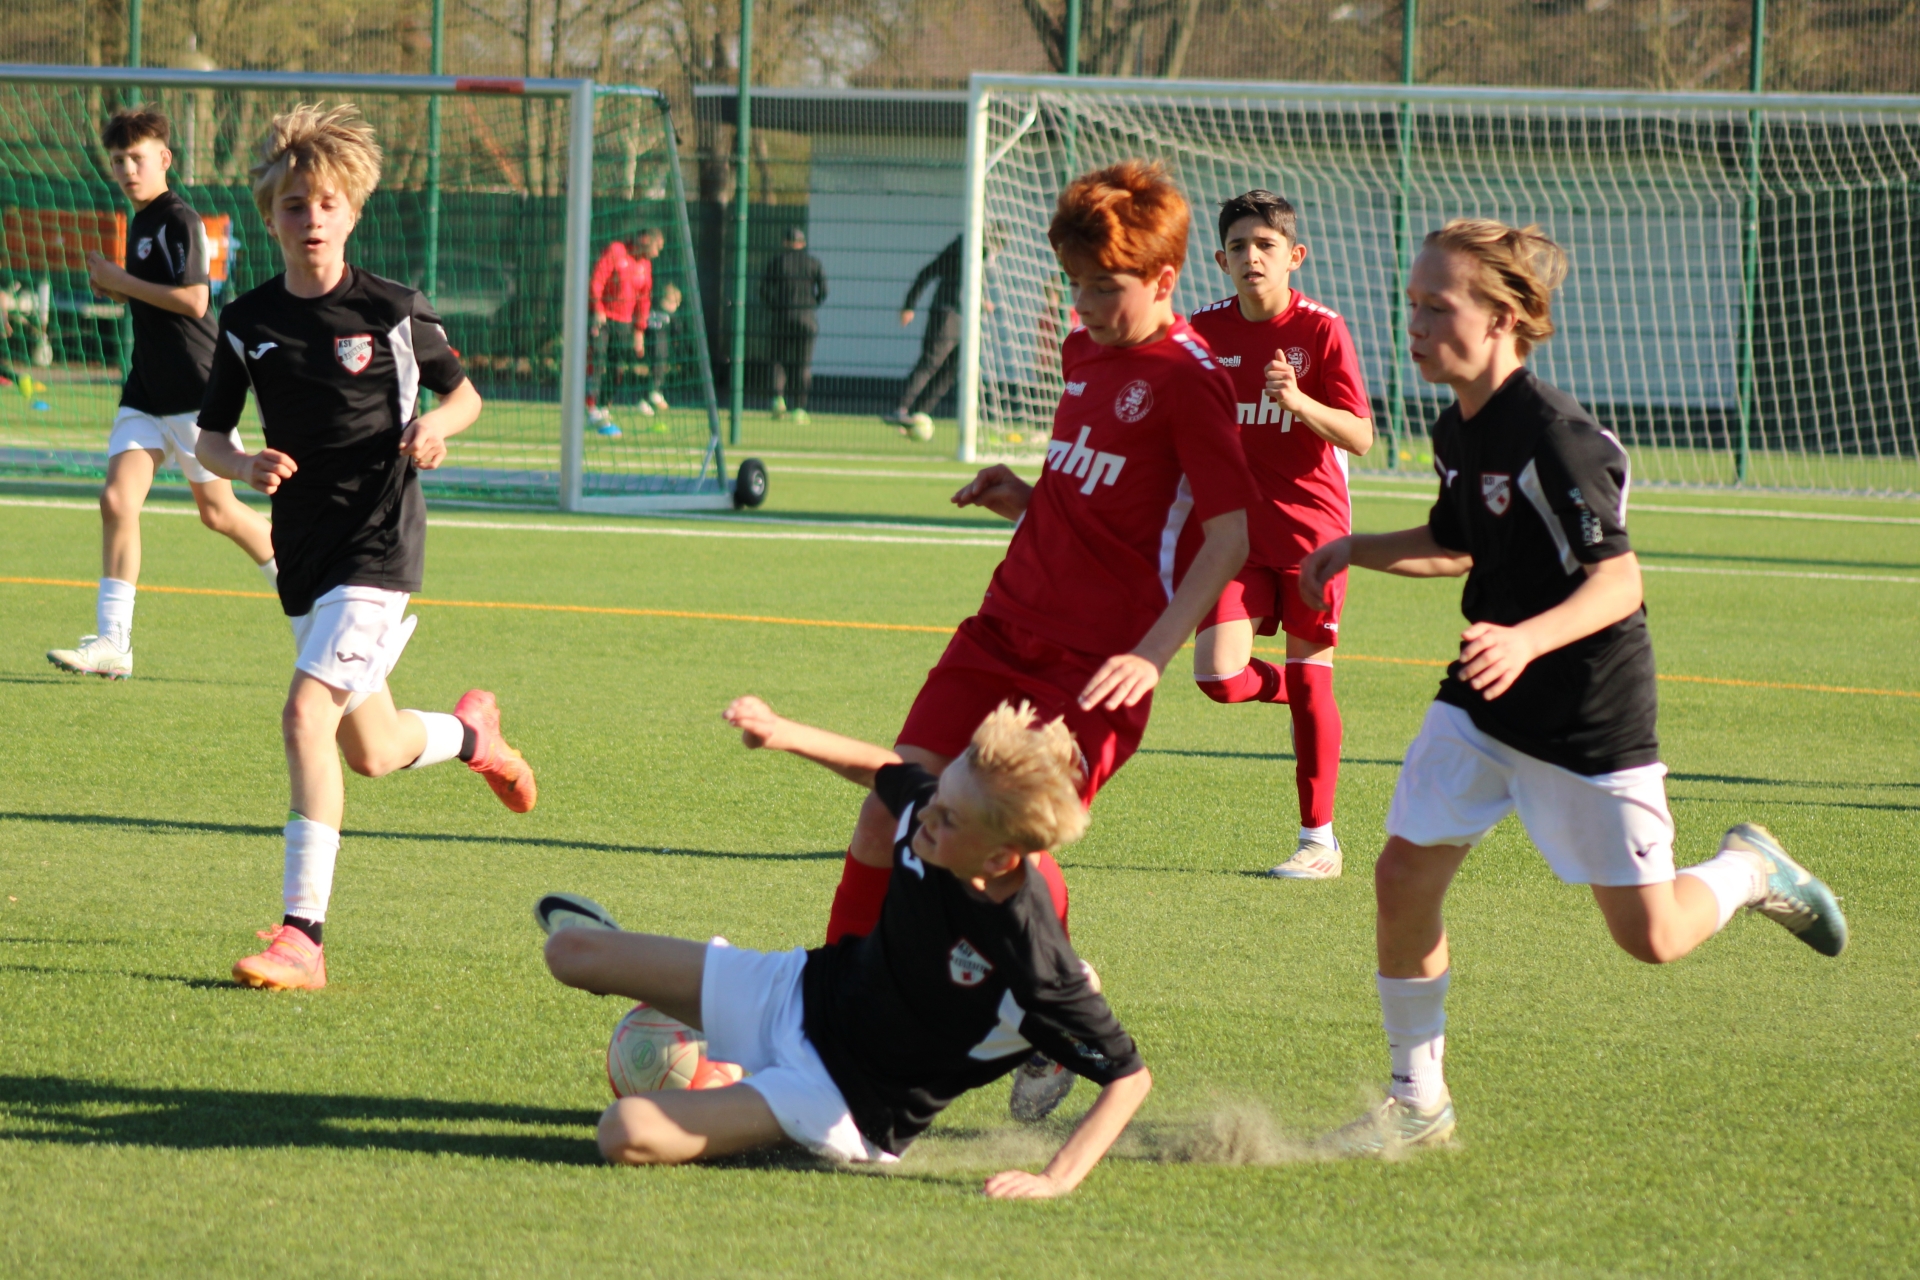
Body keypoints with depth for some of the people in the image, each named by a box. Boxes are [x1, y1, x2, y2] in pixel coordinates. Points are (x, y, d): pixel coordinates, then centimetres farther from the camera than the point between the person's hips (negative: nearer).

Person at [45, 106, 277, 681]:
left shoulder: (179, 219, -13)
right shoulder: (139, 223, 15)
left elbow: (193, 299, -23)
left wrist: (121, 281, -15)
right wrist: (112, 286, 7)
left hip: (194, 390, -8)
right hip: (146, 391, 8)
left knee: (219, 512, 2)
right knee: (117, 499, -7)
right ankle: (112, 642, -9)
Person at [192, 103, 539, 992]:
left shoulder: (393, 310, -5)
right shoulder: (248, 324, 2)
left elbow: (462, 391, 9)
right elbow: (208, 436, 9)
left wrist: (434, 427, -13)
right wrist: (242, 466, -14)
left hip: (380, 541, -5)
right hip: (303, 545, 5)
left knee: (307, 712, -21)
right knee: (371, 753, 14)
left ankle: (303, 933, -20)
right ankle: (471, 732, 50)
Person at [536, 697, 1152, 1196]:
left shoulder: (1034, 966, -36)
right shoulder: (928, 805, -18)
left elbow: (1130, 1074, -27)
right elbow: (882, 768, 7)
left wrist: (1055, 1180, -34)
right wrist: (784, 735, -5)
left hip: (842, 1105, -6)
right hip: (802, 991, 6)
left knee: (629, 1134, -26)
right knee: (570, 952, 14)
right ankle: (603, 942, 53)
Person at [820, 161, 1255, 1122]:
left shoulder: (1187, 381, -11)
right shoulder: (1084, 353, 15)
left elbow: (1230, 532, -16)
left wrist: (1152, 655, -24)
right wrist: (1018, 496, 6)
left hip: (1092, 665, -7)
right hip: (1002, 633, 7)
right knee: (890, 812, -2)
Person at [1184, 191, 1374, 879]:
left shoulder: (1321, 330, -9)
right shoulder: (1206, 330, 2)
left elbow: (1359, 437, -13)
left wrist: (1297, 400, -27)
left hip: (1311, 525, -3)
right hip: (1236, 526, 3)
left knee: (1309, 679, 1)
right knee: (1218, 677, -11)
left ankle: (1320, 840, 13)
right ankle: (1294, 691, 25)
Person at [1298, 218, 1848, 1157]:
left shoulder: (1556, 439, -24)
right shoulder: (1457, 430, 3)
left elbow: (1618, 580, -28)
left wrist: (1529, 640, -43)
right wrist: (1356, 549, 7)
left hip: (1592, 716, -7)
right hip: (1481, 703, 7)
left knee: (1650, 937, 0)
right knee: (1404, 873, -6)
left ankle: (1748, 870, 33)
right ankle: (1418, 1104, 8)